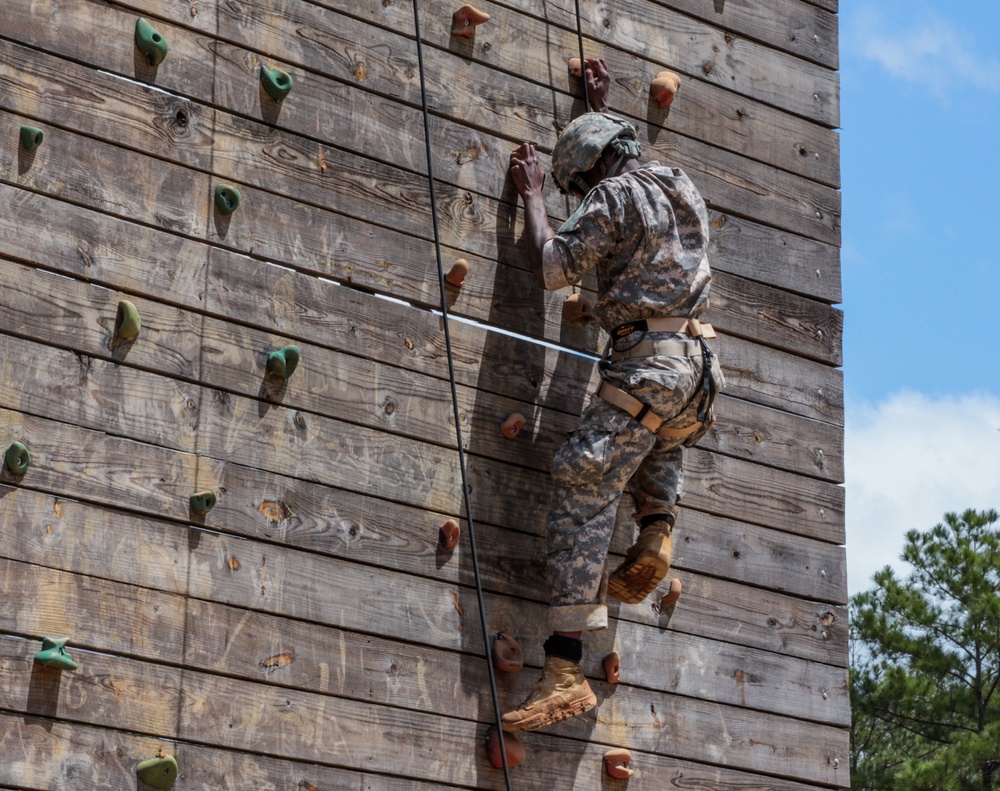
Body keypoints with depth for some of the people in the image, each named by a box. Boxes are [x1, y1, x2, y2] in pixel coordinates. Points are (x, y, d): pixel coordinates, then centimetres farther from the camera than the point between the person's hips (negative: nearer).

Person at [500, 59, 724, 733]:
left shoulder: (616, 195, -2)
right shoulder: (684, 189, 22)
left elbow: (552, 267, -4)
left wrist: (532, 195, 10)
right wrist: (604, 106, 57)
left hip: (646, 366, -8)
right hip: (699, 367, 8)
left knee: (583, 501, -11)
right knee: (664, 446, 42)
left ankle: (565, 672, -20)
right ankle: (657, 532, 11)